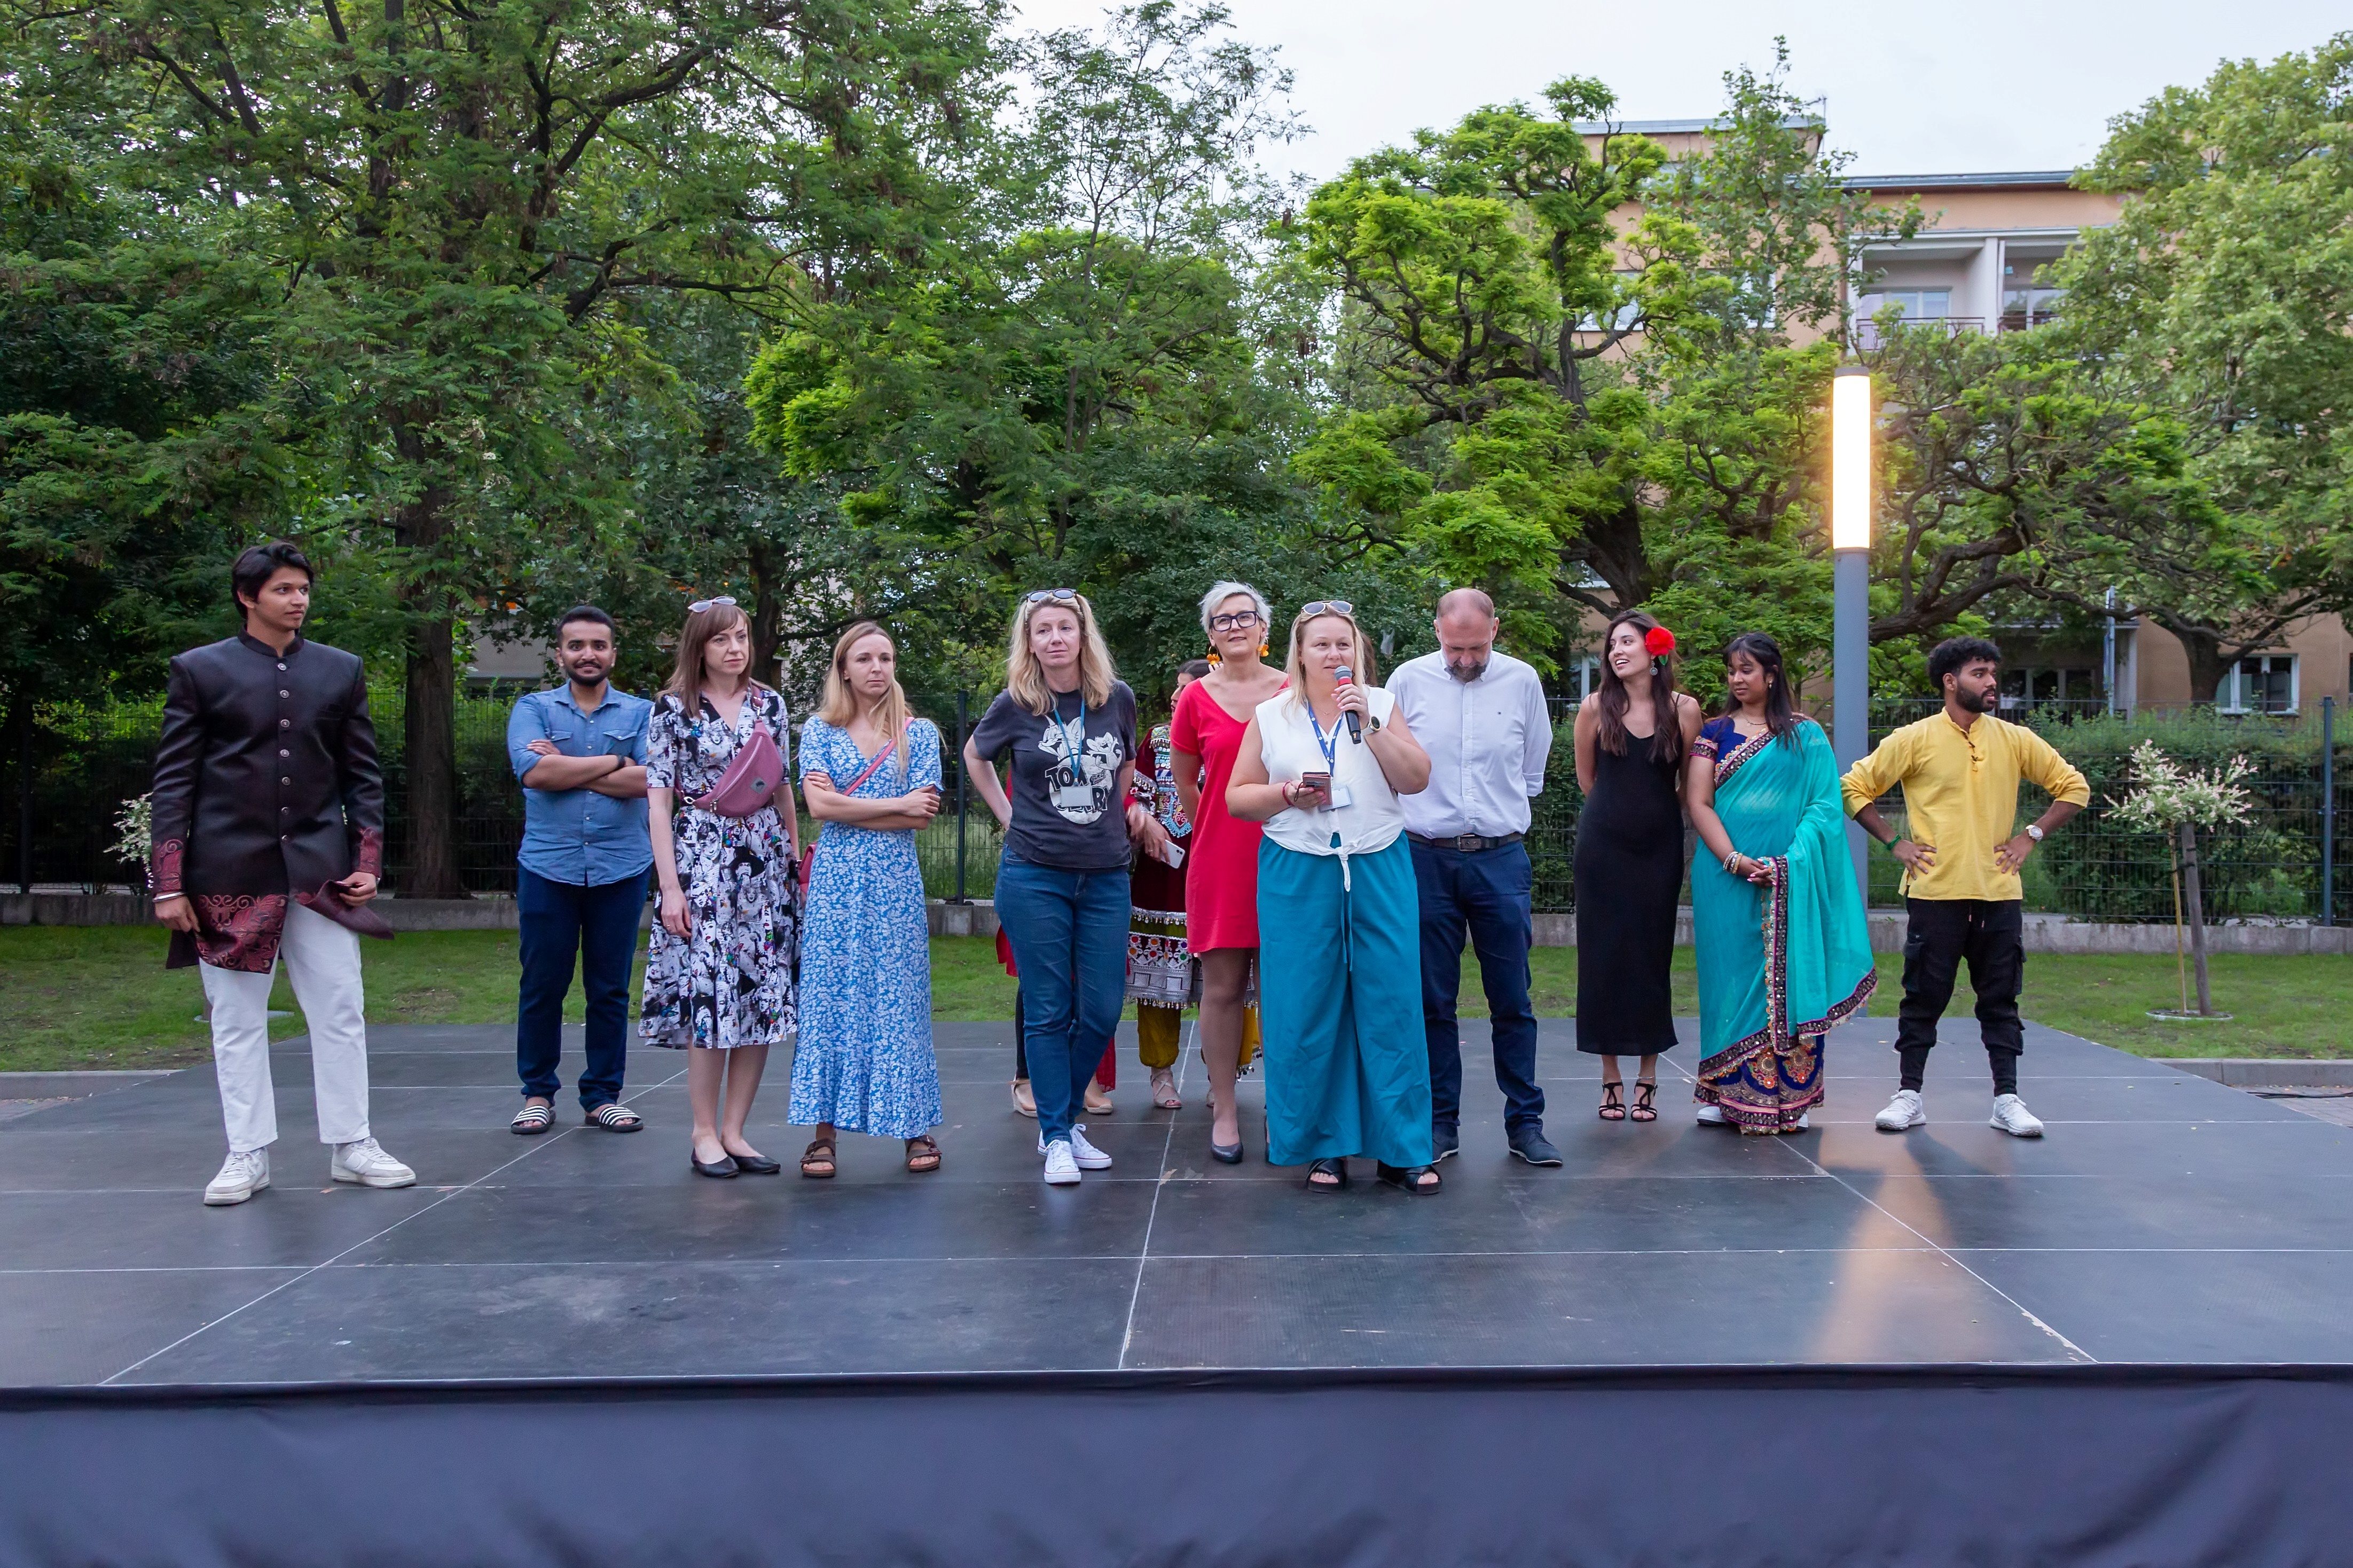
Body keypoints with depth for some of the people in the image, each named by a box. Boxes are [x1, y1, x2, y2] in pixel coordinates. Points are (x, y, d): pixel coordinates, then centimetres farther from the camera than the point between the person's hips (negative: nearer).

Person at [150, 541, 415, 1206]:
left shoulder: (341, 671, 9)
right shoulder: (199, 671, 1)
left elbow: (362, 775, 11)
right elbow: (174, 781, -1)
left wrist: (368, 859, 1)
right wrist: (169, 883, -6)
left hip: (321, 869, 2)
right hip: (229, 871, -2)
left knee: (342, 1011, 3)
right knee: (237, 1020, 6)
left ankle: (351, 1147, 14)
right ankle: (248, 1156, 15)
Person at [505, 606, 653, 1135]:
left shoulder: (641, 713, 7)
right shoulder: (533, 709, 6)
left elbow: (648, 780, -10)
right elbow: (533, 772, -13)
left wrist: (565, 769, -10)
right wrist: (613, 762, -9)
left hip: (621, 868, 1)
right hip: (548, 867, 0)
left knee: (611, 988, 6)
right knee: (542, 986, 4)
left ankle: (603, 1095, 16)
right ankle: (537, 1093, 17)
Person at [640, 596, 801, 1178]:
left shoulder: (770, 704, 10)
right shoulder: (673, 709, -1)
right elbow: (658, 800, -3)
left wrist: (796, 855, 11)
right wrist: (669, 884, -9)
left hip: (765, 863, 4)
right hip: (701, 861, -4)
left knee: (763, 993, 2)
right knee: (709, 991, -7)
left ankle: (734, 1130, 12)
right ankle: (705, 1135, 5)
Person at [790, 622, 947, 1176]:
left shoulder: (919, 733, 7)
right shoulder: (819, 731, 7)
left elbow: (923, 815, -3)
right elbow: (819, 805, -6)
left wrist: (847, 809, -6)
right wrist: (897, 804, -6)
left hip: (896, 882, 0)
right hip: (835, 883, 0)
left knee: (900, 1000, 2)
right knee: (828, 999, -1)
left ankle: (917, 1127, 11)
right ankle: (824, 1131, 4)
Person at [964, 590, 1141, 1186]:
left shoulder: (1118, 697, 2)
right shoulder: (1015, 705, -3)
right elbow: (975, 757, 16)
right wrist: (1009, 815, 7)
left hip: (1105, 875, 2)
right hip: (1034, 876, -2)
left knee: (1103, 1009, 3)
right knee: (1048, 1011, 1)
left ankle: (1064, 1119, 22)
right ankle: (1057, 1138, 9)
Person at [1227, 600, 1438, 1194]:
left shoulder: (1381, 704, 9)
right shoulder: (1271, 716, 9)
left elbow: (1417, 779, -1)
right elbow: (1236, 796, 8)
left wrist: (1369, 725, -12)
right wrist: (1289, 794, -9)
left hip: (1379, 871, 0)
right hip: (1298, 874, 0)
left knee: (1390, 1006, -1)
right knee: (1307, 1014, 1)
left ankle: (1401, 1149, 7)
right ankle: (1323, 1146, 13)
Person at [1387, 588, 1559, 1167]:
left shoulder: (1522, 681, 4)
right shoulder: (1408, 680, 1)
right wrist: (1425, 814, 9)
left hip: (1502, 859, 1)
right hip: (1426, 858, 0)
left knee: (1513, 1001, 3)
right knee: (1432, 1001, 5)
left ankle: (1525, 1124, 12)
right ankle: (1439, 1124, 14)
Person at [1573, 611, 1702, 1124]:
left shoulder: (1683, 710, -2)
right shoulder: (1596, 707, -1)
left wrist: (1656, 812, 9)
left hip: (1660, 848, 0)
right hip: (1603, 846, 0)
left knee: (1652, 955, 3)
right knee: (1604, 956, 0)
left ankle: (1648, 1080, 12)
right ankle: (1611, 1078, 9)